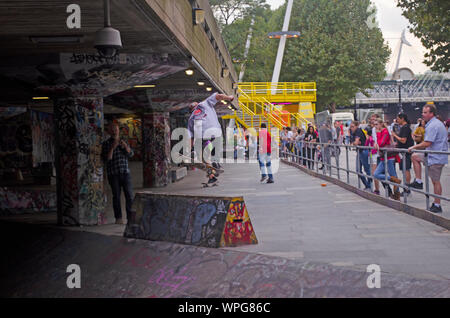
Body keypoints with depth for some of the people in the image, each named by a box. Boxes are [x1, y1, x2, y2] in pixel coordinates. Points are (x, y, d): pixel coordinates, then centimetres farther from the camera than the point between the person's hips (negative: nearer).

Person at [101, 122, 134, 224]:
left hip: (125, 173, 3)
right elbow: (106, 159, -6)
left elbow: (131, 154, 1)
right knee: (116, 196, -1)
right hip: (113, 174, -2)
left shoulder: (124, 142, 14)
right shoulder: (106, 144, 2)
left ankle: (130, 217, 1)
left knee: (129, 195, -4)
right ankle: (118, 218, 6)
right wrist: (112, 148, -17)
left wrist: (125, 146, -18)